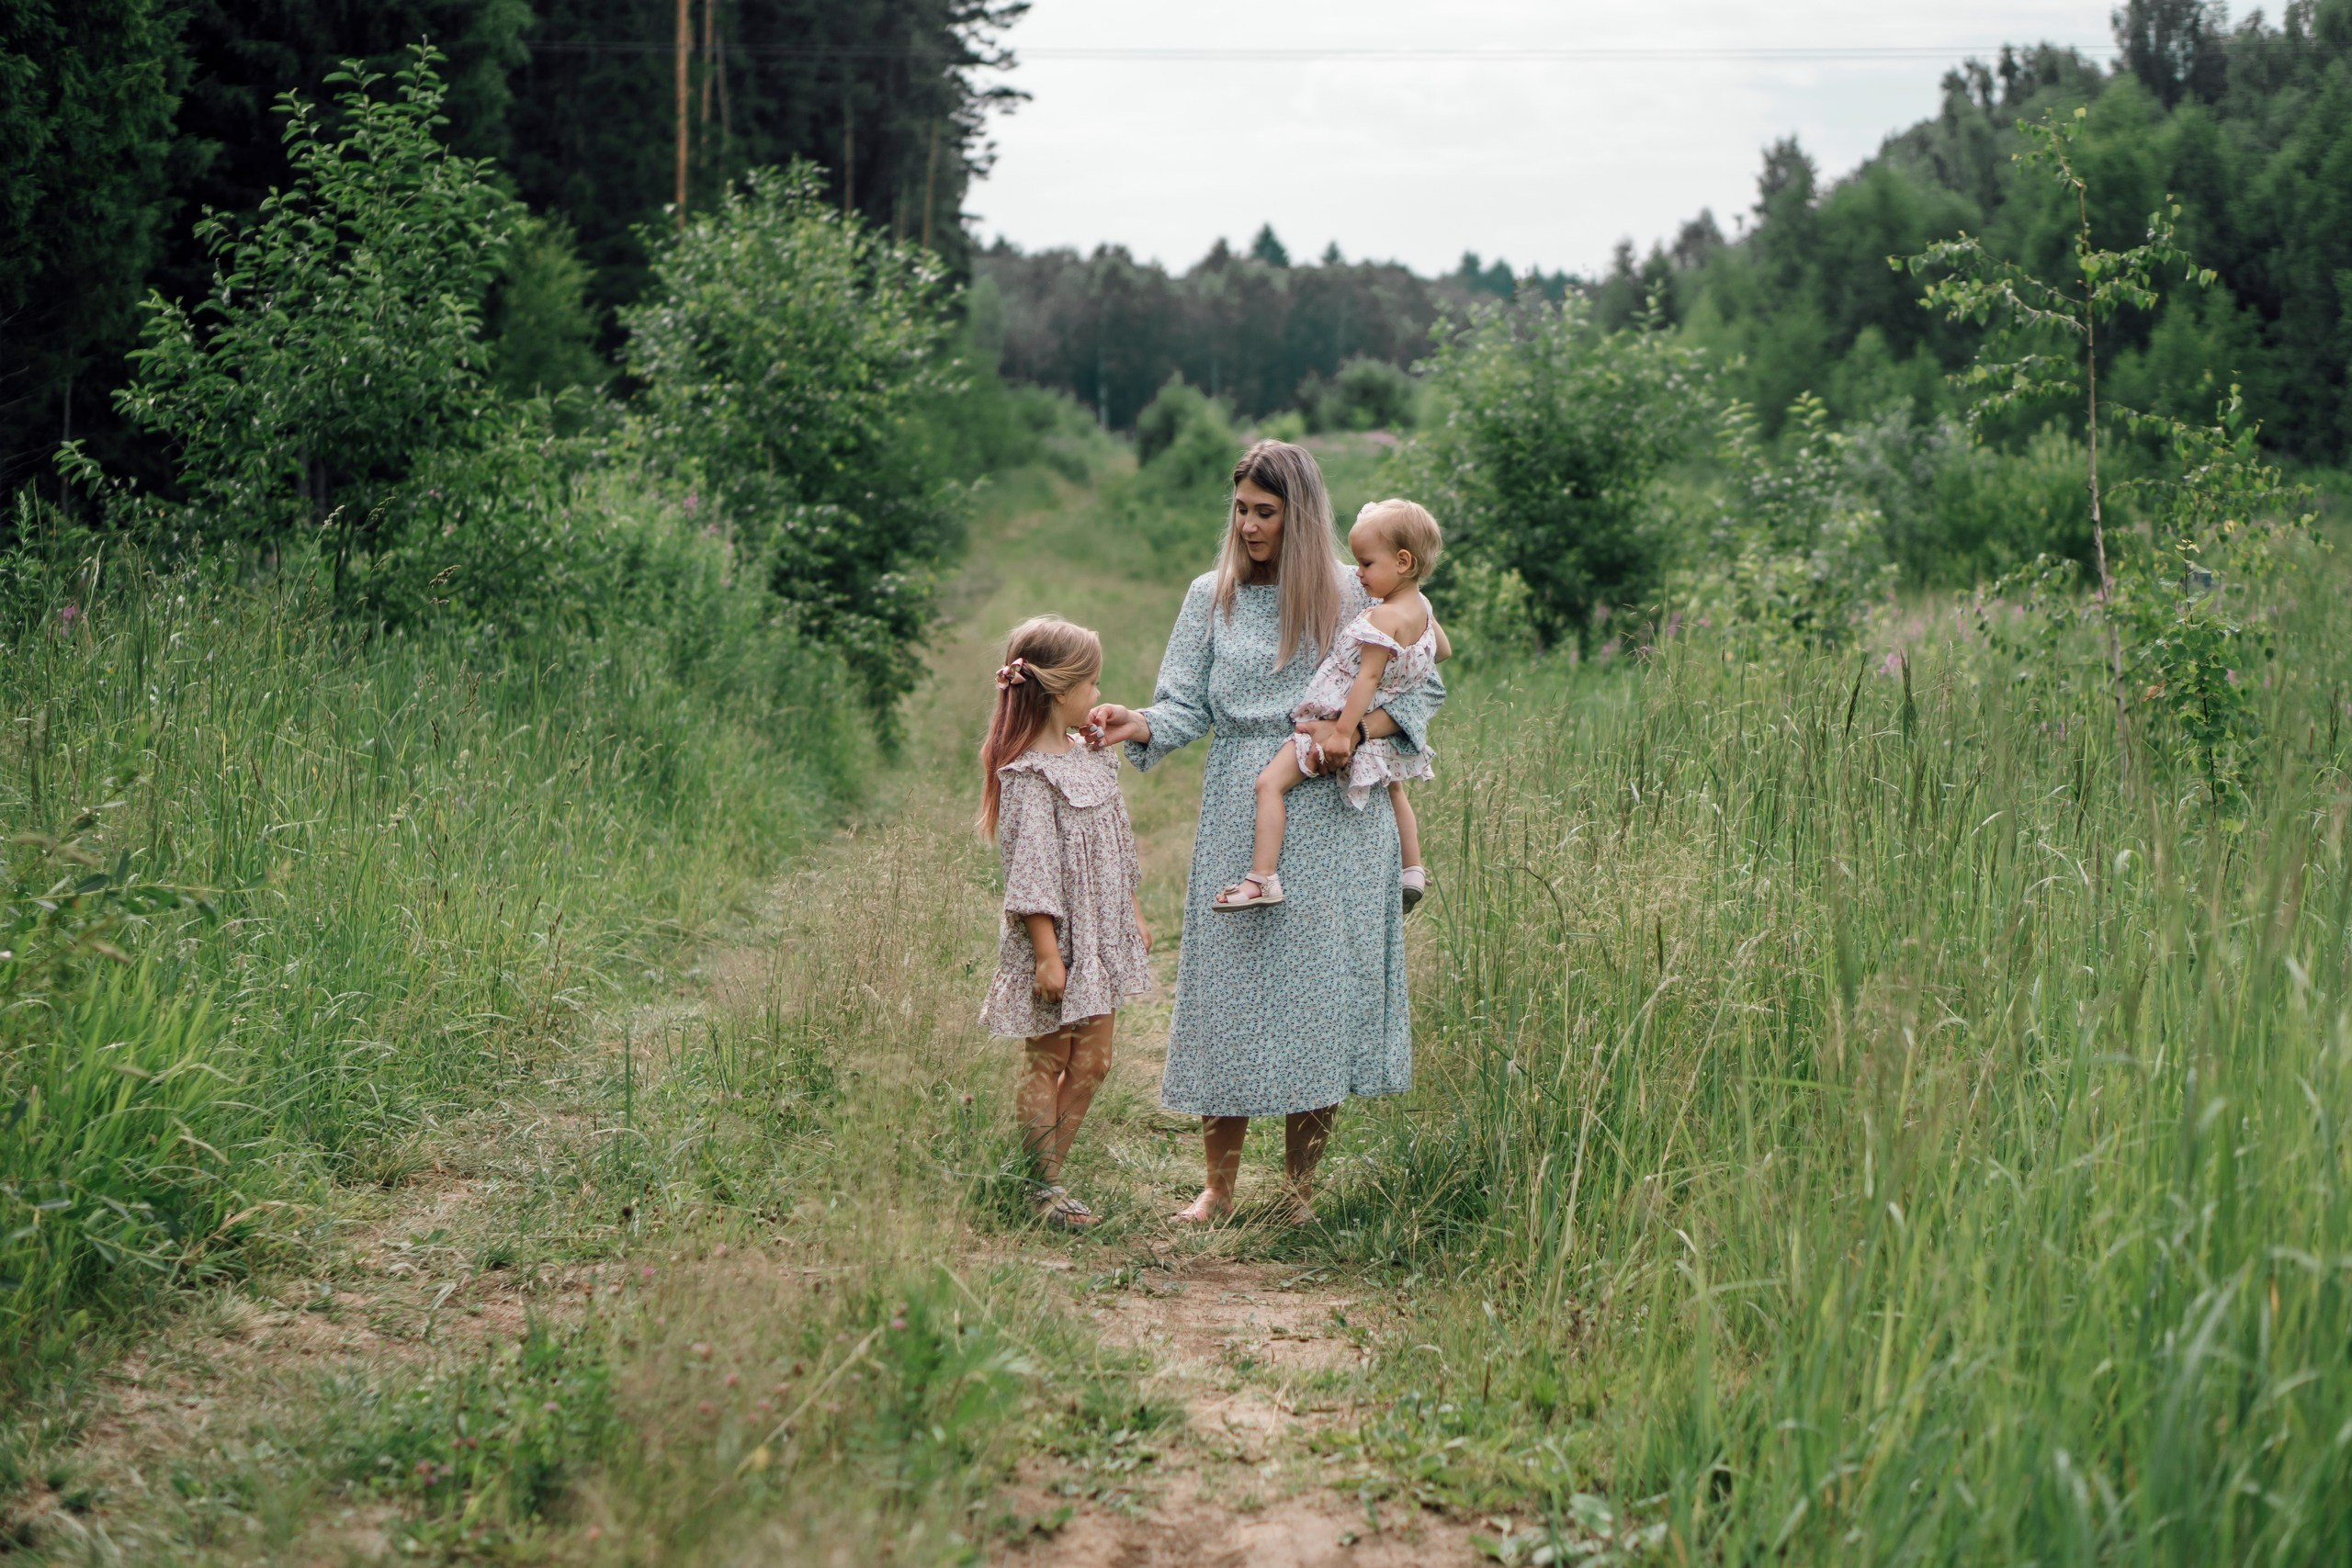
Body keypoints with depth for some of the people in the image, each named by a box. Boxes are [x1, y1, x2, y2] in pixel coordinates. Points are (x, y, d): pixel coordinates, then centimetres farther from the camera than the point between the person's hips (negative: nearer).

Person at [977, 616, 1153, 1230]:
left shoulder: (1092, 759, 10)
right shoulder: (1029, 775, -17)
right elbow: (1031, 871, -19)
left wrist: (1134, 916, 21)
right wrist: (1047, 954, -21)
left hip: (1101, 936, 9)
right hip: (1056, 939, -8)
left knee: (1091, 1063, 10)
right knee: (1046, 1063, 2)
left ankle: (1050, 1173, 19)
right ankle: (1042, 1187, 10)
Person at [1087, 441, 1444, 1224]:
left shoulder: (1354, 596, 4)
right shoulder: (1211, 597, 8)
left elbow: (1424, 688, 5)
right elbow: (1186, 709, 3)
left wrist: (1356, 728, -12)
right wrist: (1136, 725, -18)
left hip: (1333, 820, -1)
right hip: (1241, 815, 1)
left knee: (1320, 988, 0)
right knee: (1229, 986, -2)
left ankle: (1299, 1188, 12)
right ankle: (1218, 1184, 8)